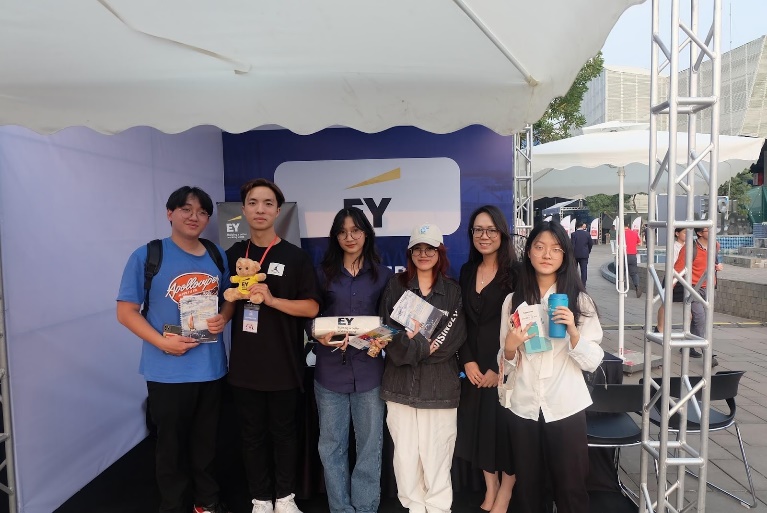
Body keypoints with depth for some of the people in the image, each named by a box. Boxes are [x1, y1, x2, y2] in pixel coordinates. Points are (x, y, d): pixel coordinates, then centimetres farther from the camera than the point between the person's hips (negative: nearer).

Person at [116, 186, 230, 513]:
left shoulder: (217, 256, 4)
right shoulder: (147, 256, -9)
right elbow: (126, 311, -8)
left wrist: (223, 318, -7)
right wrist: (163, 342, -20)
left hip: (210, 368, 4)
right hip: (168, 372, -4)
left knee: (206, 441, 19)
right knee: (172, 444, 12)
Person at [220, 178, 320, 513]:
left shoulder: (295, 257, -5)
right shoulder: (233, 255, 6)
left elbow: (312, 307, -8)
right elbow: (227, 303, 16)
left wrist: (272, 299, -21)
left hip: (284, 365, -2)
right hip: (244, 364, 3)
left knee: (284, 433, 12)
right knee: (252, 435, 14)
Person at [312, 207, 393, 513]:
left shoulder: (383, 274, 6)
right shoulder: (323, 273, 7)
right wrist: (321, 337, -15)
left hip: (368, 370, 0)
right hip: (330, 370, 1)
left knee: (370, 445, 8)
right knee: (331, 447, 8)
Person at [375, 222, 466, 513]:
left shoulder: (453, 291, 6)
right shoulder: (395, 286, 8)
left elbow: (455, 337, -4)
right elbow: (387, 330, 0)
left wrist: (412, 346, -13)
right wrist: (421, 344, -15)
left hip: (439, 384, -1)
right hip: (401, 381, 1)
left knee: (436, 453, 2)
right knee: (405, 453, 5)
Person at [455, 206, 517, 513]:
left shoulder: (515, 273, -8)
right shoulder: (467, 271, 7)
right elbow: (460, 321, 6)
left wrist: (499, 368, -13)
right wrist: (468, 361, -4)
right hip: (474, 365, 5)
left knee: (505, 425, 4)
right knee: (479, 424, 11)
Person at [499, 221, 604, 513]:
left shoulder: (580, 300, -2)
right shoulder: (513, 301, 3)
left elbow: (592, 362, -5)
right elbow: (505, 363, 7)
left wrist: (573, 331, -22)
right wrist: (510, 347, -14)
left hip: (566, 407, -2)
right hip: (523, 407, 2)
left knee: (570, 488, 9)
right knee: (527, 488, 15)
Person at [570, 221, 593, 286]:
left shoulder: (573, 234, -10)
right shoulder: (587, 234, -3)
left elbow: (572, 245, -13)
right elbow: (591, 243, 4)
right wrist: (588, 251, 19)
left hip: (575, 254, -1)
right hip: (584, 254, 1)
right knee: (584, 270, 2)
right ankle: (583, 285, -1)